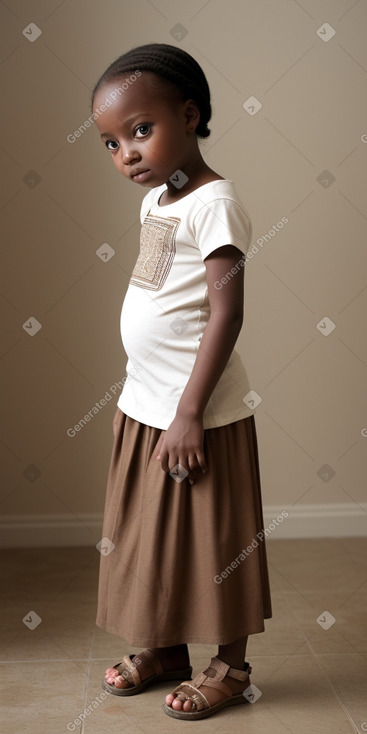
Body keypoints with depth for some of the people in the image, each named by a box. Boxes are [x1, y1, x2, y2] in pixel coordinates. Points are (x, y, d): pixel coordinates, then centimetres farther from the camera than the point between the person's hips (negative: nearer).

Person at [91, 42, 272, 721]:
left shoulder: (213, 203, -17)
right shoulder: (155, 201, 9)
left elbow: (227, 313, -22)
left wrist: (189, 413, -23)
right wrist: (147, 399, 17)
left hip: (197, 413, -8)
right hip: (143, 405, 9)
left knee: (211, 537, 6)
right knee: (149, 532, 18)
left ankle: (231, 665, 23)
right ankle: (164, 647, 35)